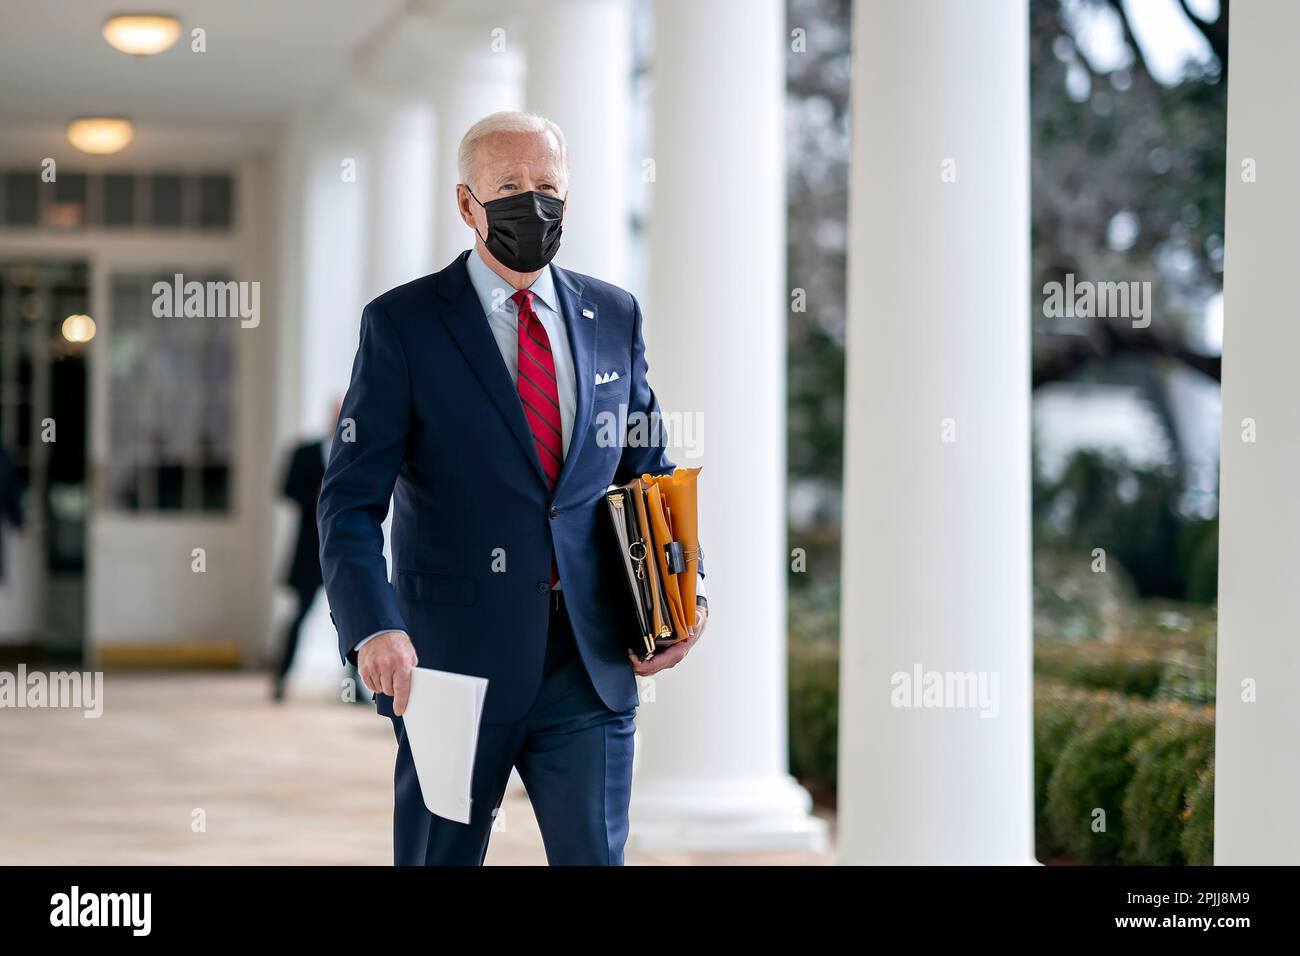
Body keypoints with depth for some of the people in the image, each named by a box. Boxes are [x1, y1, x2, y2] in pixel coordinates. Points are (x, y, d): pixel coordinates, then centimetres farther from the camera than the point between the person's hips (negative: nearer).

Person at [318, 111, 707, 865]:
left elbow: (648, 475, 16)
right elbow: (352, 502, -8)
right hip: (455, 661, -3)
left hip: (593, 662, 3)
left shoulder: (614, 317, 10)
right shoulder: (402, 324, -3)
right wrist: (375, 628, -24)